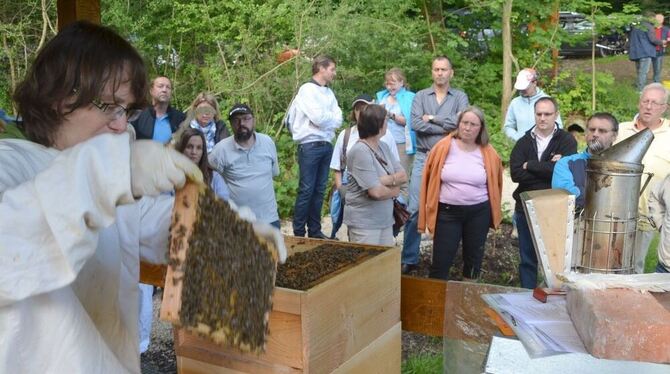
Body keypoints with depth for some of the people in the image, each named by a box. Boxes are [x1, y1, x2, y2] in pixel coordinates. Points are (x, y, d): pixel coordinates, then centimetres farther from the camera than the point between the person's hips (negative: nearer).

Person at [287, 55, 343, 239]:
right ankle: (298, 233, 3)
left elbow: (338, 120, 7)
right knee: (306, 190, -4)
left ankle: (315, 231, 18)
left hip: (327, 145, 7)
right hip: (310, 146, -7)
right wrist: (331, 117, 1)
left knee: (319, 190, 10)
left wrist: (326, 119, -10)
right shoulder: (307, 89, -7)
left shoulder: (329, 93, 15)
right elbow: (318, 118, -16)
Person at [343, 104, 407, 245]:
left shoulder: (383, 146, 7)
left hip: (385, 220, 8)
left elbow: (403, 176, 4)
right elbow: (376, 192, -22)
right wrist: (394, 191, -3)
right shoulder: (360, 151, -19)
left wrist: (386, 180, -15)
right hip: (364, 223, -8)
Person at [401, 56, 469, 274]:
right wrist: (446, 128, -10)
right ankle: (409, 259, 4)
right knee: (415, 209, -4)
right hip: (423, 158, 0)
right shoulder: (421, 96, 8)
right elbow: (416, 124, -9)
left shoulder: (460, 97, 7)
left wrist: (432, 118, -9)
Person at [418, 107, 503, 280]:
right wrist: (429, 209, 3)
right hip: (447, 211, -1)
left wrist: (494, 212, 16)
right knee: (441, 261, 1)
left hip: (479, 212, 2)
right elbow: (430, 179, 0)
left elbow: (494, 184, 9)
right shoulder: (443, 147, -7)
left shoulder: (488, 153, -5)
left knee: (474, 258, 17)